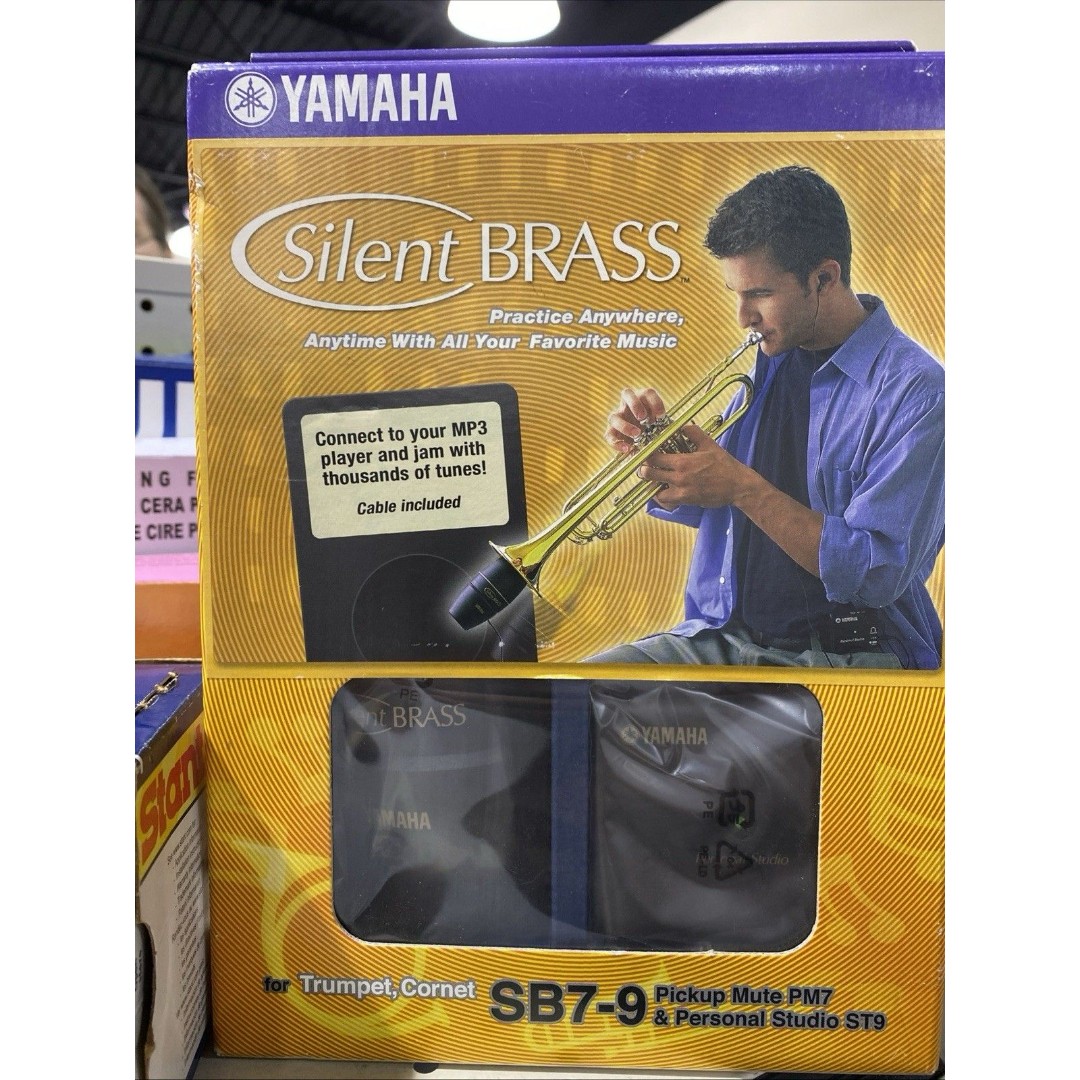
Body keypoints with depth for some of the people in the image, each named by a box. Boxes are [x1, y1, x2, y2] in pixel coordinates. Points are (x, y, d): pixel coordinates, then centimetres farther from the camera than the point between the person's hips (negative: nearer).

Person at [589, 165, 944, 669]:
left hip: (849, 649, -5)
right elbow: (696, 505, 15)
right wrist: (654, 448, -6)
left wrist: (741, 486, -22)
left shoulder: (915, 389, -14)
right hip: (722, 634, 6)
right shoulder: (760, 359, 7)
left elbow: (879, 575, -21)